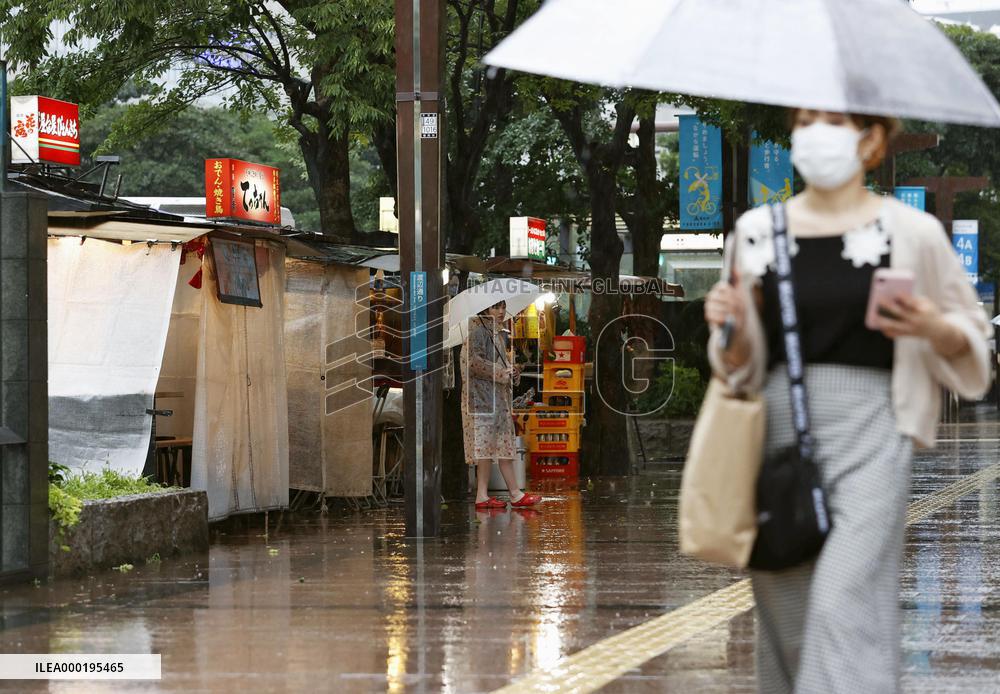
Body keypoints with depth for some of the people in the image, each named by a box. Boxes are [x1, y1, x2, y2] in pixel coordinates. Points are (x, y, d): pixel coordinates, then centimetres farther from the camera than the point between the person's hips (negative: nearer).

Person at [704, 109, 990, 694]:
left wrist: (933, 328, -9)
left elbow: (972, 334, 12)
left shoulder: (914, 233, 2)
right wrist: (728, 326, -5)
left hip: (868, 432, -4)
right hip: (779, 429, 4)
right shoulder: (757, 231, 10)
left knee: (843, 602, -18)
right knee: (784, 616, 5)